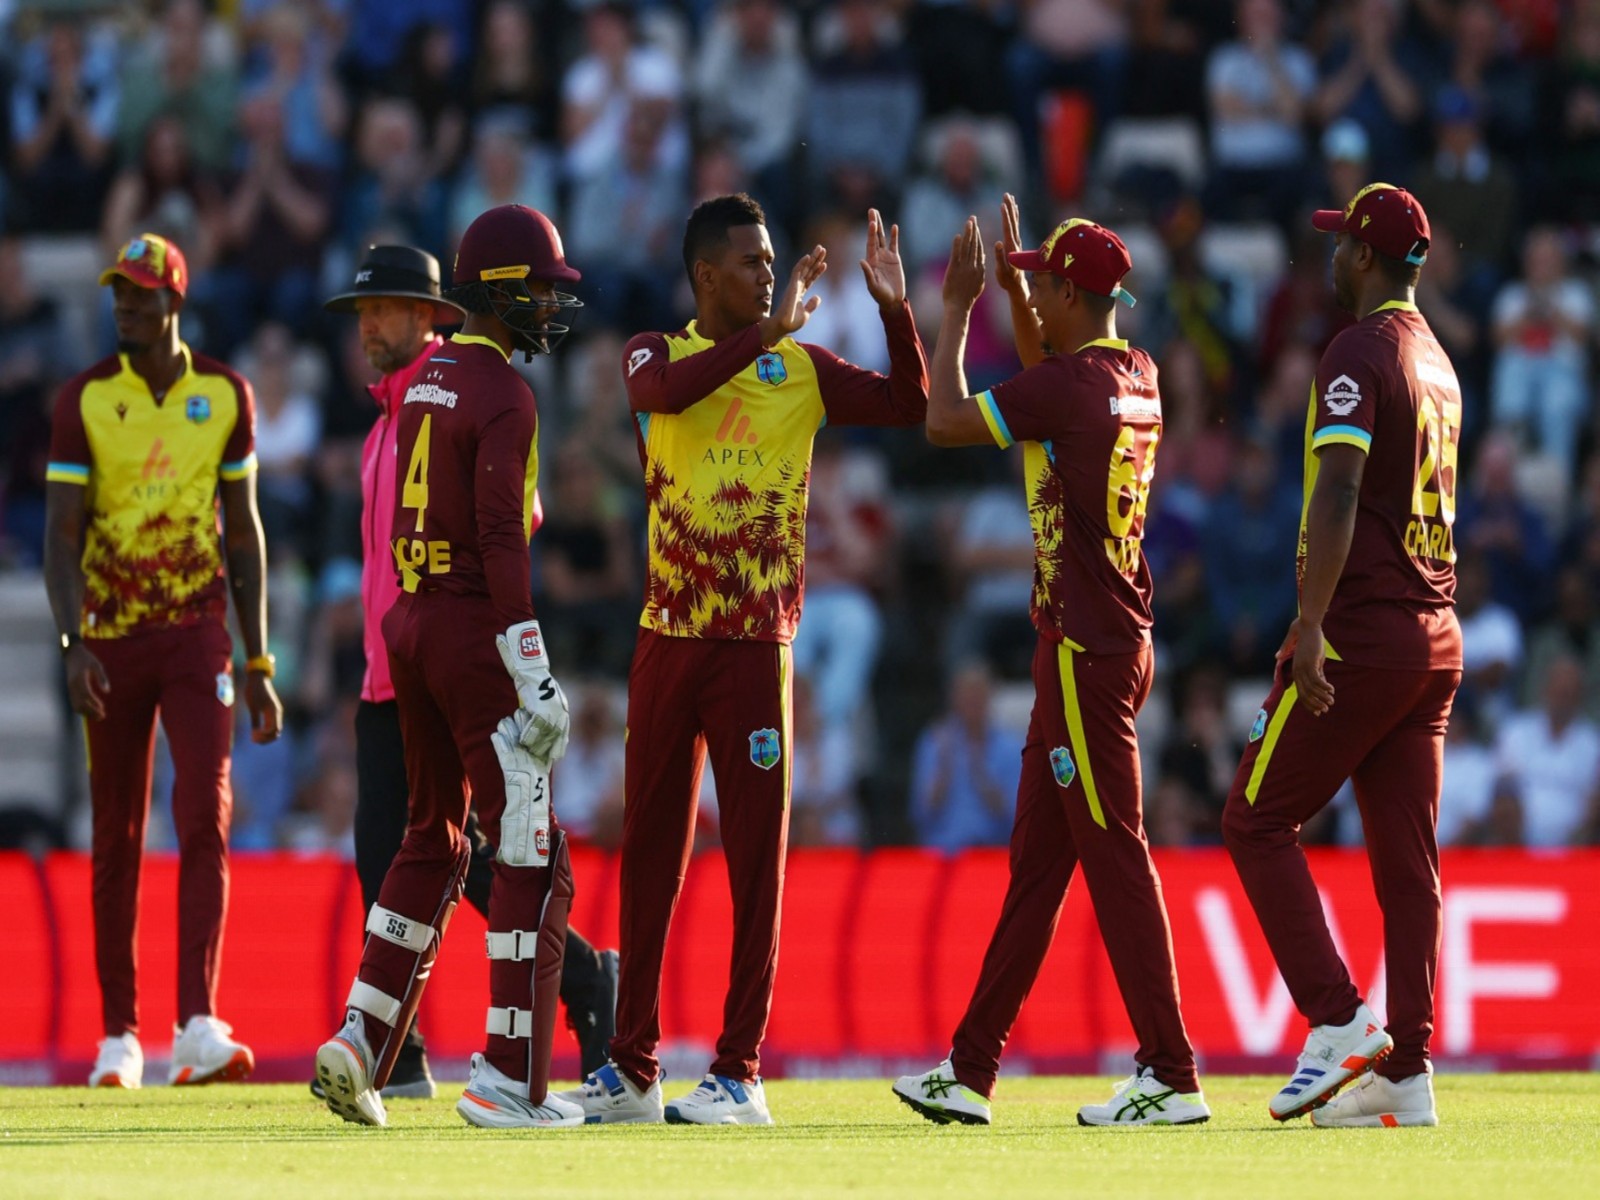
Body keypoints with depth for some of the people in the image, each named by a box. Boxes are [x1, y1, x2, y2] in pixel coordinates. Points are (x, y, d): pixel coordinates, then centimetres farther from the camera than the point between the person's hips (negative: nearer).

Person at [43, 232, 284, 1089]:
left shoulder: (224, 396, 3)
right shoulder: (84, 400, -2)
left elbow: (243, 532, 9)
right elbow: (62, 535, -6)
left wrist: (258, 663, 7)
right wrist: (73, 644, -21)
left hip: (197, 633, 0)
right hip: (112, 640, 0)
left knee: (204, 817, -15)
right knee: (116, 839, 6)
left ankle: (199, 1026, -22)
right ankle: (119, 1036, 14)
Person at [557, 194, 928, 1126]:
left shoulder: (803, 369, 7)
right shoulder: (656, 353, 5)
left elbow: (910, 409, 0)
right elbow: (663, 392, -18)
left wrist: (895, 310, -11)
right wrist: (767, 332, -25)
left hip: (756, 645, -1)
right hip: (668, 638, 1)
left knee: (757, 856, -3)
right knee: (649, 850, 5)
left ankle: (741, 1074, -1)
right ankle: (633, 1069, 11)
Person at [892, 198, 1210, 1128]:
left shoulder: (1074, 382, -16)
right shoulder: (1138, 378, 11)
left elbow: (945, 421, -13)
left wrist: (958, 310, -3)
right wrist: (1014, 296, 28)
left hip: (1089, 651, -10)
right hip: (1112, 642, 10)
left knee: (1116, 858, -8)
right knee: (1036, 860, 13)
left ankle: (1172, 1077, -9)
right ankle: (971, 1072, 18)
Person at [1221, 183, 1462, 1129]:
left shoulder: (1360, 354, -11)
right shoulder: (1437, 361, 17)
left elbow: (1339, 492, -22)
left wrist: (1311, 625, -27)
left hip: (1362, 627, -8)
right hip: (1437, 633, 8)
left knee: (1260, 821, 1)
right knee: (1408, 856, 5)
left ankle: (1340, 1024, -9)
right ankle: (1408, 1073, 2)